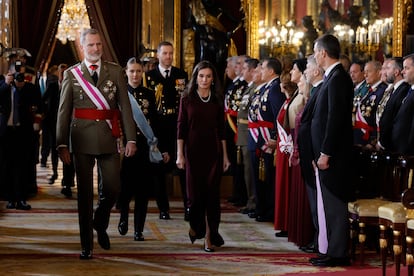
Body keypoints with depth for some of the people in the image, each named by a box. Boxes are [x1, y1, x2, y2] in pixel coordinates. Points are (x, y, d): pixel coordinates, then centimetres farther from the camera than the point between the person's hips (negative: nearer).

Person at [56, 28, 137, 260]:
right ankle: (87, 245, 12)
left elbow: (125, 106, 4)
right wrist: (62, 144, -4)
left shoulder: (115, 72, 6)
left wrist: (131, 138, -3)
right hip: (82, 140, -1)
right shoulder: (71, 74, 4)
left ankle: (100, 224, 31)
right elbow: (64, 111, 3)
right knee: (85, 194, 3)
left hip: (109, 139, 1)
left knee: (112, 189, 0)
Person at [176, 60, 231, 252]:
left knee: (212, 193, -2)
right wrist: (179, 154, -4)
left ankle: (210, 236, 4)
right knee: (195, 193, 1)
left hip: (213, 152, 1)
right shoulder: (187, 99, 3)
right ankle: (196, 227, 27)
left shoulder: (217, 101, 7)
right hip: (193, 152, -1)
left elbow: (221, 129, 9)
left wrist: (225, 155, 7)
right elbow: (181, 128, 1)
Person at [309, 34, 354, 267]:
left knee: (334, 205, -4)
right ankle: (330, 250, 18)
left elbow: (335, 118, -21)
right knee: (328, 205, 12)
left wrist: (325, 154, -20)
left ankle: (337, 254, 2)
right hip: (327, 152, 10)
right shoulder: (333, 77, 14)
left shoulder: (338, 78, -16)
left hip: (333, 154, -10)